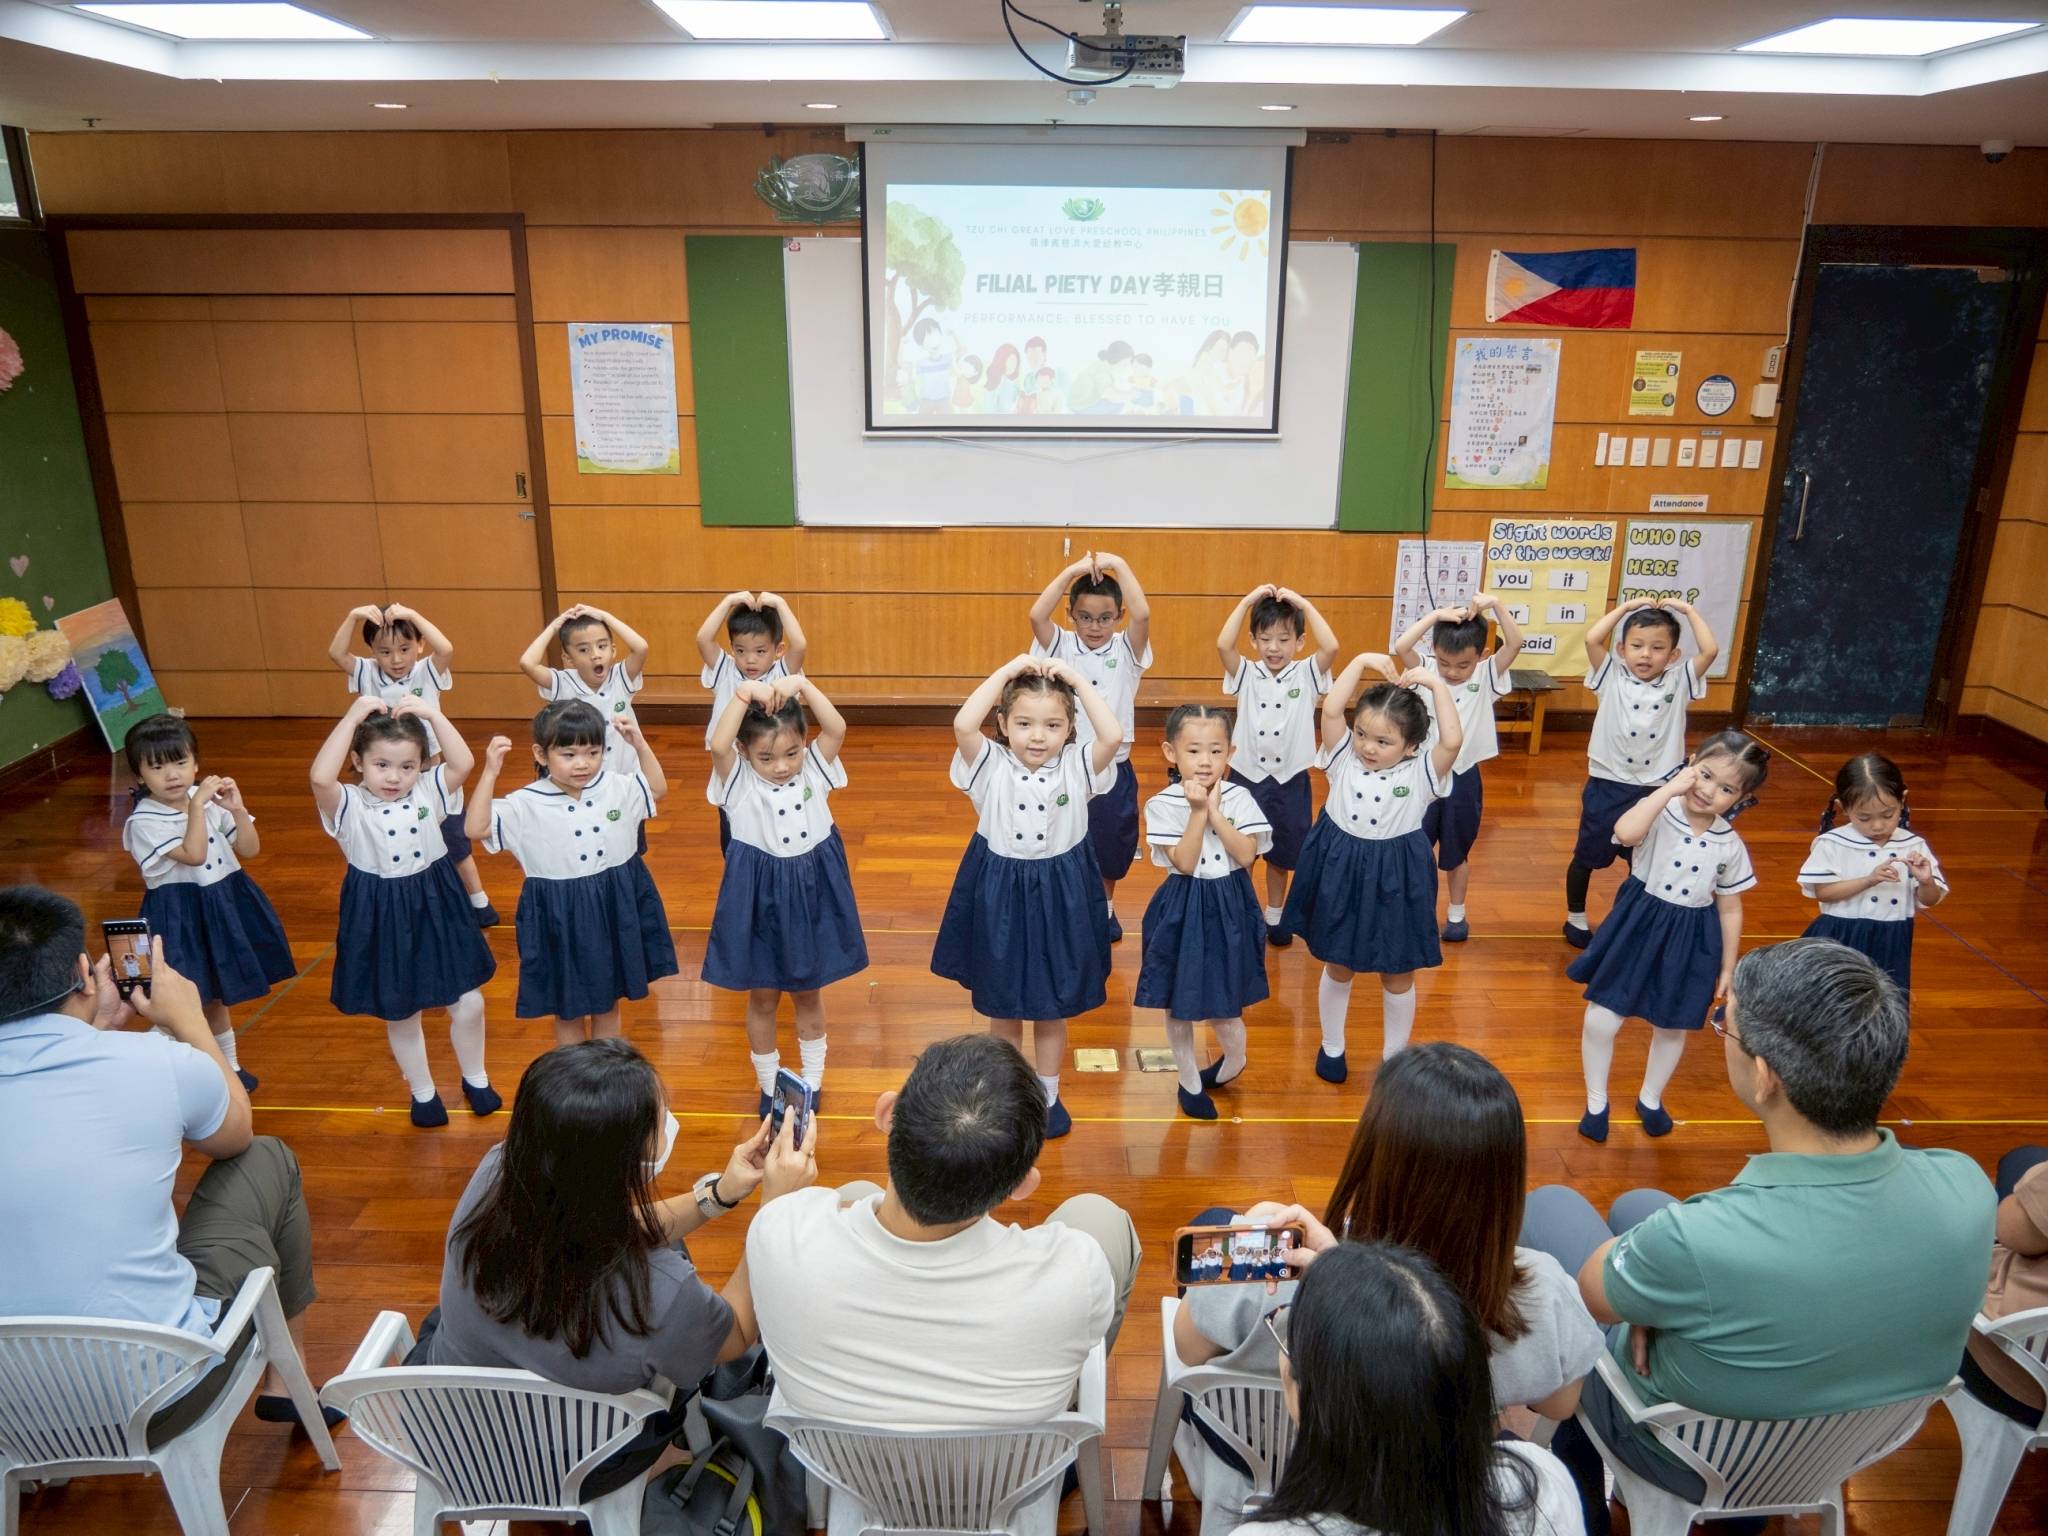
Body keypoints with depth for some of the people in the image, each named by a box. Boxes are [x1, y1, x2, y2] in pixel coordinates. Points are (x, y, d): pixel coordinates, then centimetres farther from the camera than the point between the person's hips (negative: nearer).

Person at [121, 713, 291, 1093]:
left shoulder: (211, 801, -2)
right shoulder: (144, 821, -17)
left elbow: (250, 850, 0)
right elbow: (193, 855, -28)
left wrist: (238, 810, -14)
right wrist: (196, 805, -28)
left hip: (223, 906, 5)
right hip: (180, 917, -5)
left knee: (216, 994, 22)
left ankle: (229, 1066, 38)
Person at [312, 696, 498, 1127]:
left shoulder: (428, 791, -3)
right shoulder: (349, 805, -12)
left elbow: (464, 763, -20)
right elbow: (320, 777, -33)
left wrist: (434, 715, -23)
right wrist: (353, 715, -31)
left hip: (436, 912, 2)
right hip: (383, 921, -2)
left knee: (468, 1004, 8)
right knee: (401, 1017, 15)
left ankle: (475, 1079, 35)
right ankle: (422, 1092, 38)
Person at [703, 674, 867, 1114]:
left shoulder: (813, 768, -6)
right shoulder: (738, 781, -11)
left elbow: (837, 728, -22)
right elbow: (718, 745, -31)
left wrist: (803, 685, -30)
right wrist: (743, 695, -34)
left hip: (811, 894, 1)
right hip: (759, 897, -1)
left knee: (808, 993, 17)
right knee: (762, 997, 14)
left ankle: (811, 1081, 35)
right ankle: (769, 1085, 34)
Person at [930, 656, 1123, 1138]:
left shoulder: (1077, 766, -8)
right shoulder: (990, 764, -10)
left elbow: (1113, 735, -27)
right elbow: (963, 725, -29)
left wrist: (1076, 679, -21)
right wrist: (1008, 670, -24)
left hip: (1059, 897, 0)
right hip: (1000, 896, 0)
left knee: (1052, 1007, 16)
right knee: (1001, 1006, 16)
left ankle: (1048, 1095, 36)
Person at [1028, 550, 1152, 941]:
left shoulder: (1127, 650, -5)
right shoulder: (1061, 647, -4)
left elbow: (1143, 614, -24)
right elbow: (1037, 615, -23)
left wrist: (1118, 565, -20)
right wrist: (1072, 570, -23)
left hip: (1114, 769, 1)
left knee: (1110, 847, 18)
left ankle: (1105, 909, 41)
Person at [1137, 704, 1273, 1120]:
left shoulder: (1238, 798, -5)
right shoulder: (1162, 805, -11)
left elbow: (1246, 855, -15)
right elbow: (1184, 863, -17)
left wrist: (1214, 809, -19)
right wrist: (1198, 810, -22)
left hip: (1229, 909, 0)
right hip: (1183, 910, 0)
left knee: (1222, 1006, 5)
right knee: (1178, 1004, 12)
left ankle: (1234, 1060, 38)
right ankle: (1190, 1081, 35)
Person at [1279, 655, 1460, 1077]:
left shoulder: (1420, 772, -11)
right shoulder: (1344, 759, -7)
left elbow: (1453, 741, -28)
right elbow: (1331, 710, -20)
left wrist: (1437, 684, -25)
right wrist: (1362, 661, -21)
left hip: (1394, 882, -1)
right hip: (1341, 874, 2)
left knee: (1397, 977, 14)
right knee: (1337, 968, 18)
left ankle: (1393, 1058, 34)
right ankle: (1332, 1046, 39)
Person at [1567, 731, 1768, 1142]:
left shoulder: (1730, 845, -6)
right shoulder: (1662, 811, -17)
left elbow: (1730, 909, 5)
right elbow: (1625, 833, -41)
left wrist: (1727, 968, 8)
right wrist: (1669, 788, -34)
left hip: (1689, 942, 3)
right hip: (1637, 930, -3)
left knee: (1671, 1027, 20)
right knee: (1601, 1021, 1)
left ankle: (1650, 1099, 46)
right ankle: (1596, 1102, 26)